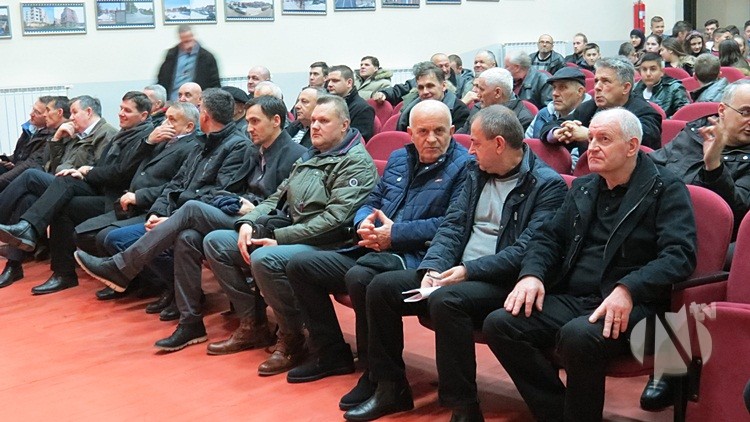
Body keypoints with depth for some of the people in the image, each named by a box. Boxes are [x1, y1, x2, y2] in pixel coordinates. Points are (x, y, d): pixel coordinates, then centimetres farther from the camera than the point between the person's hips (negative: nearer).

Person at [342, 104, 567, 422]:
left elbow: (525, 251, -18)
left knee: (446, 300, -36)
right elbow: (452, 226, 9)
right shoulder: (477, 173, 15)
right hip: (457, 273, 8)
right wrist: (433, 267, -9)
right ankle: (391, 388, 6)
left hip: (502, 281, -8)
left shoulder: (547, 185, -8)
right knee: (381, 286, -5)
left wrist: (469, 270, -22)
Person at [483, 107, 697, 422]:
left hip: (629, 305, -6)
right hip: (570, 299, 6)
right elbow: (549, 236, 20)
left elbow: (680, 254, -11)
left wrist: (627, 290, -26)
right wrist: (531, 274, -2)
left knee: (577, 336, -37)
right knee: (499, 324, -17)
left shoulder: (666, 189, 0)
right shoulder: (582, 187, 20)